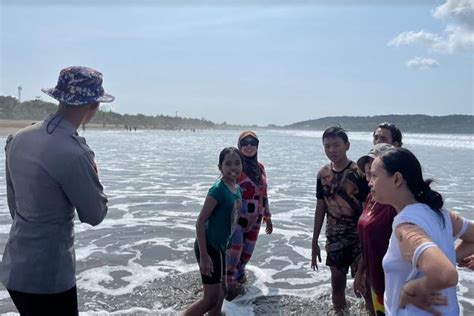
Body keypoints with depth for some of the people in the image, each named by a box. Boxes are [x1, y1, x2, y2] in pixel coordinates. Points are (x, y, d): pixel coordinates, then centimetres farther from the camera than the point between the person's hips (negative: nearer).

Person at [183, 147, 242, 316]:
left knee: (221, 290, 21)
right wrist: (204, 256, -24)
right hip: (207, 247, -9)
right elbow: (200, 222, -23)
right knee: (211, 298, -2)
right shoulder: (218, 189, -22)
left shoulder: (237, 188, 3)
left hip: (221, 246, 9)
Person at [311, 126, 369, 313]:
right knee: (337, 283, 14)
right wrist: (314, 242, 10)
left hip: (358, 236, -4)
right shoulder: (323, 174, 1)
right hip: (334, 238, 4)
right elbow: (320, 208, 8)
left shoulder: (359, 172, -13)